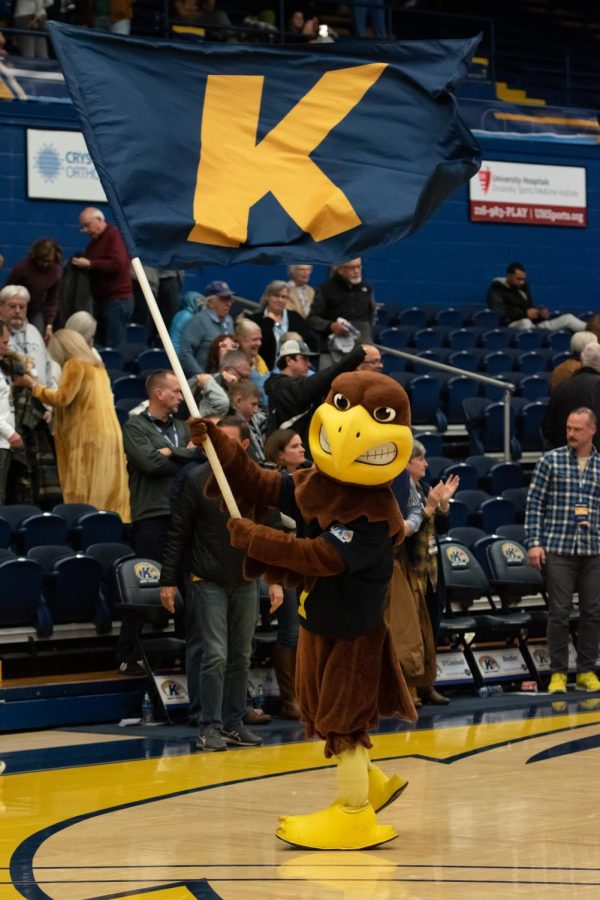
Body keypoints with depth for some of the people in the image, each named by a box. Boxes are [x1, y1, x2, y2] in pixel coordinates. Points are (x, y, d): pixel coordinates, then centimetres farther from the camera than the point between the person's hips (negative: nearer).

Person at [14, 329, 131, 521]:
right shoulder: (97, 366, 19)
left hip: (87, 438, -8)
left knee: (83, 496, -8)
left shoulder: (75, 365, -6)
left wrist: (33, 385, -4)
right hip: (109, 435, 8)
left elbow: (62, 398, -12)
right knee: (109, 494, 5)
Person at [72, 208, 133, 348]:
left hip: (117, 300, -9)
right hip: (101, 300, 9)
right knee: (102, 345, 5)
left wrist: (89, 264, -18)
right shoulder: (93, 242, 19)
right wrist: (80, 263, 7)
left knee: (115, 347, -11)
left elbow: (117, 264, -21)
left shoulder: (115, 235, -8)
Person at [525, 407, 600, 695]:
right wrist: (534, 543, -7)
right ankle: (558, 673, 7)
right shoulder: (551, 461, 1)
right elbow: (534, 503, 0)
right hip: (558, 549, -2)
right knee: (559, 612, -2)